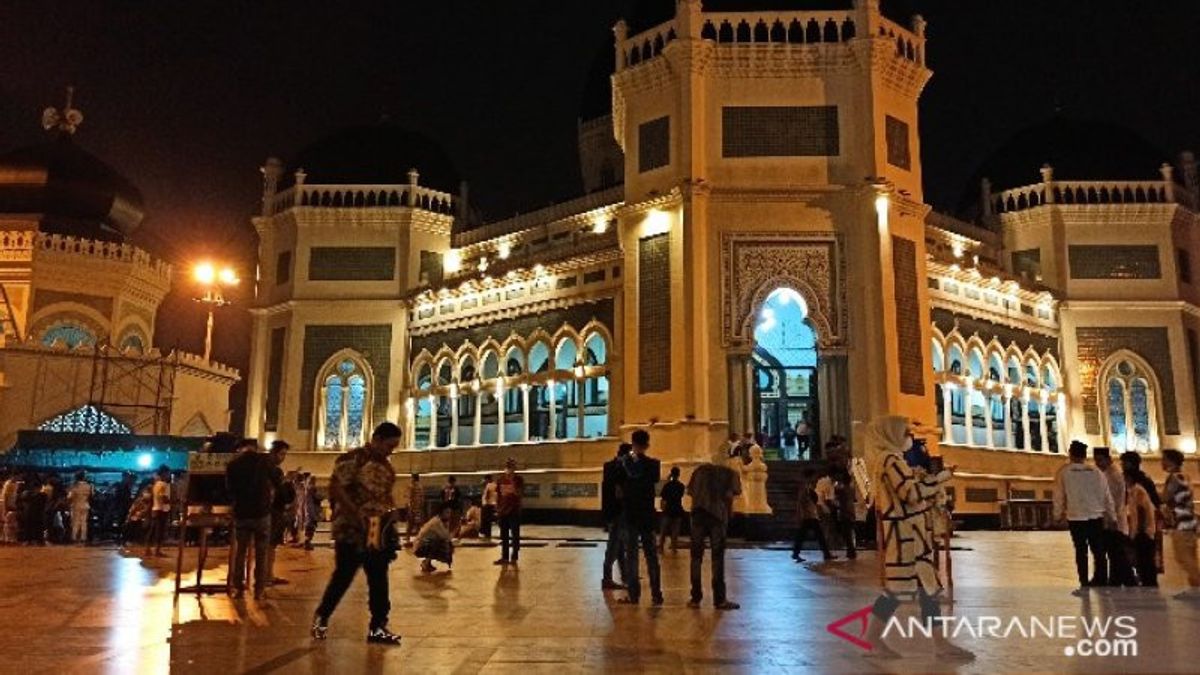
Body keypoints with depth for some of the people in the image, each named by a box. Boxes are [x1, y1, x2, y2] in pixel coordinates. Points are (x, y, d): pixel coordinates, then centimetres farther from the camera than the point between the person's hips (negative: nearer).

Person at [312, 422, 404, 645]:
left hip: (379, 532, 7)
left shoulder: (386, 466, 13)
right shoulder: (353, 459, -11)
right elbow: (335, 489, -17)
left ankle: (378, 626, 12)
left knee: (379, 580, 6)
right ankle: (321, 617, 21)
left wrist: (392, 514, 2)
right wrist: (359, 514, -22)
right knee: (343, 577, 2)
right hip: (351, 530, -7)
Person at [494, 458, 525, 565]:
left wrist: (513, 482, -26)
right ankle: (504, 557, 16)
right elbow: (497, 495, 10)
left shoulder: (519, 479, -4)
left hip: (514, 510, -4)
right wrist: (497, 508, 8)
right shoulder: (500, 479, 6)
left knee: (515, 535, -1)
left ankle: (514, 557, 5)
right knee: (504, 536, 9)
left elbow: (519, 493, -15)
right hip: (503, 510, 4)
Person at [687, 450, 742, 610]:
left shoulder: (701, 469, 18)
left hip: (699, 514, 2)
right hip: (718, 515, -2)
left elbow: (690, 491, 7)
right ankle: (719, 599, 4)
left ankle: (696, 597, 7)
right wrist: (729, 512, 9)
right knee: (718, 557, 4)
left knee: (696, 556, 8)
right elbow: (730, 495, -6)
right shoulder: (731, 473, 8)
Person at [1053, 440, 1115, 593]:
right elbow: (1107, 496, 5)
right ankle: (1101, 581, 19)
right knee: (1098, 550, 13)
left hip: (1076, 518, -2)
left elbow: (1059, 496, -3)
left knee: (1081, 551, 6)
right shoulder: (1096, 472, 1)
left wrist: (1058, 515, 10)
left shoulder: (1063, 473, -6)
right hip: (1096, 517, 2)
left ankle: (1084, 583, 6)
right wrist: (1111, 516, 16)